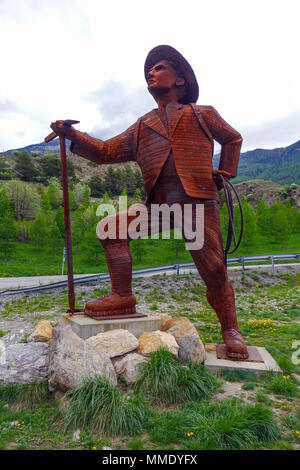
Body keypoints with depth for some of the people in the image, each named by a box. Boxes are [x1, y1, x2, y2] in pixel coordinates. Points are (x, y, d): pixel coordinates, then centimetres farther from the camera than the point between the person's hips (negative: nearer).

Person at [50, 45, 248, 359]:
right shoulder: (141, 128, 20)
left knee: (214, 271, -6)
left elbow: (233, 139, 26)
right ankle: (122, 297, -6)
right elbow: (106, 151, 15)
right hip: (159, 206, 4)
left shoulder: (202, 115, 14)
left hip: (198, 203, -3)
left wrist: (224, 174, 14)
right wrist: (72, 136, 3)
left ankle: (230, 330, 15)